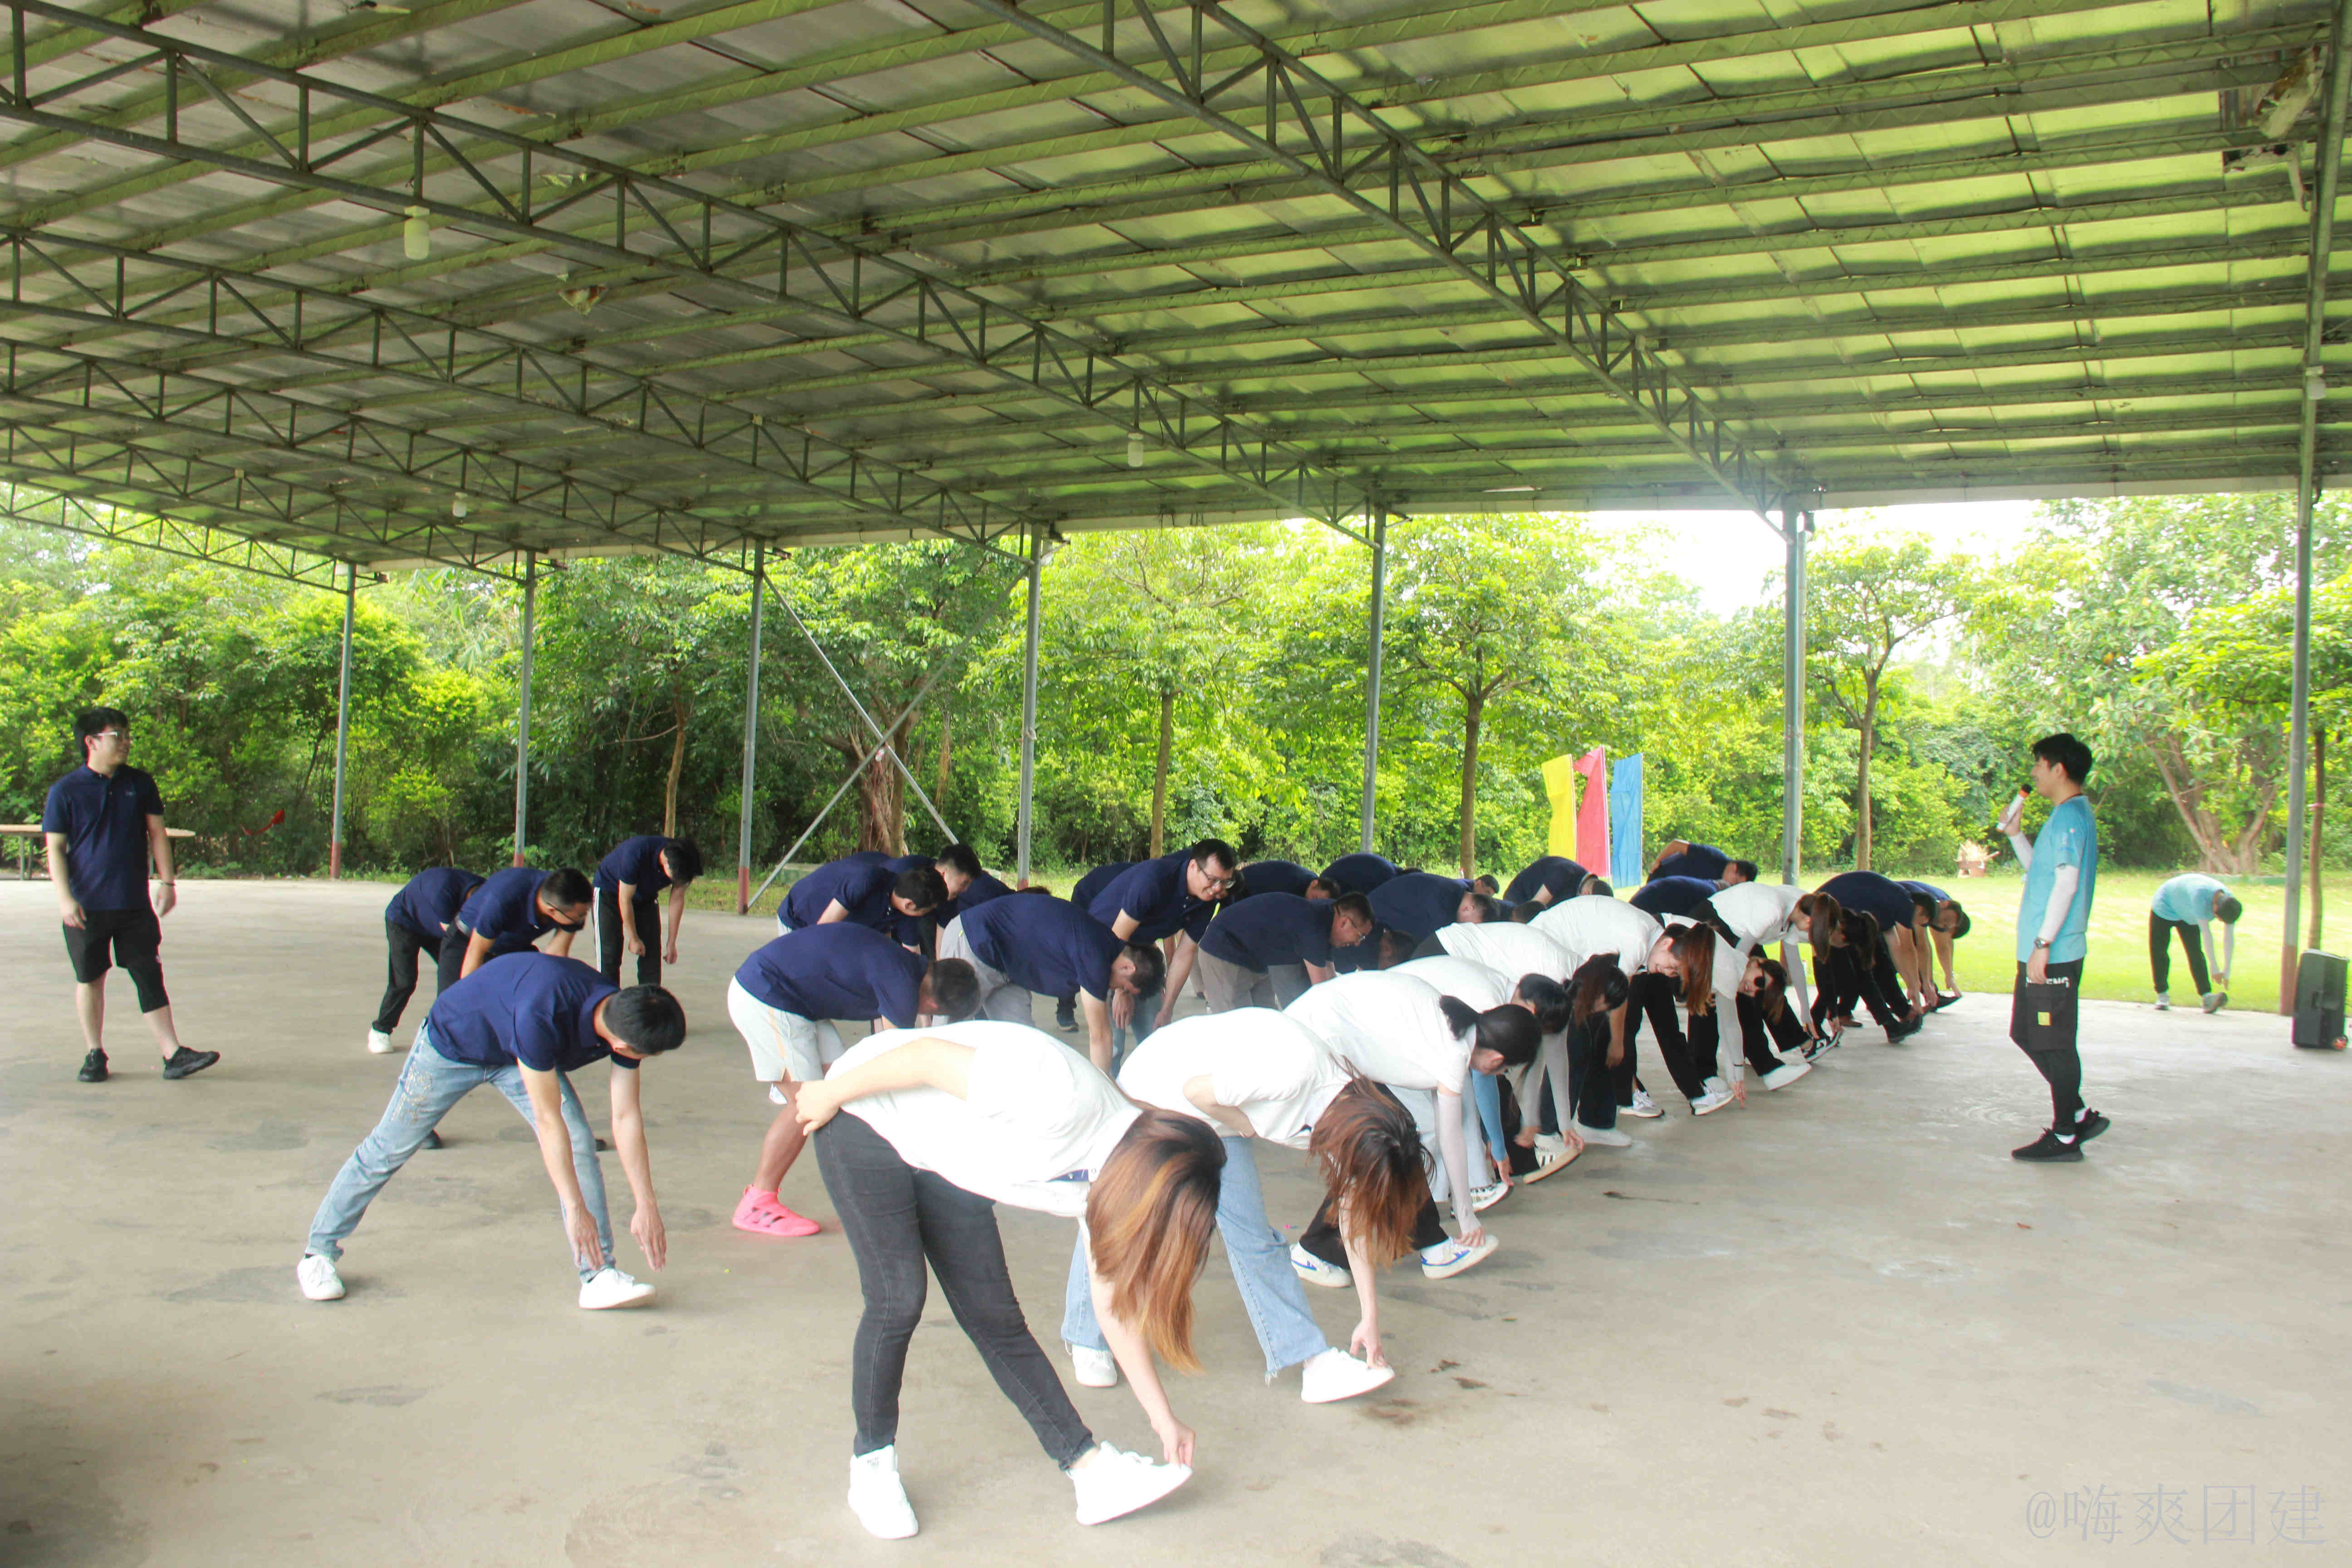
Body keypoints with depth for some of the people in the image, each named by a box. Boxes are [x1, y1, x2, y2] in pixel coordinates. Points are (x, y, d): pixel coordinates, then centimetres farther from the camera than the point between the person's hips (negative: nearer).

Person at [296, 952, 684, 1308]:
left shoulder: (624, 1019, -25)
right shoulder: (540, 1015, -45)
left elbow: (626, 1118, -17)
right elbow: (547, 1120, -38)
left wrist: (646, 1206, -18)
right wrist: (576, 1209, -34)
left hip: (522, 1055, 5)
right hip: (451, 1044, -5)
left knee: (580, 1143, -13)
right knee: (388, 1150, 7)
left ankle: (600, 1276, -10)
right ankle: (319, 1253, 29)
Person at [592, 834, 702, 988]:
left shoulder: (682, 863, -24)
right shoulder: (635, 854, -39)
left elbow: (677, 900, -11)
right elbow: (625, 900, -27)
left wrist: (671, 943, -8)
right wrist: (634, 939, -17)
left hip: (645, 897, 4)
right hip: (609, 893, -4)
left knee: (652, 952, -5)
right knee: (609, 953, -11)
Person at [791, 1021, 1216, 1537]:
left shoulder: (1110, 1176, -9)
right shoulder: (1066, 1102, -37)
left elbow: (1114, 1301, 1)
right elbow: (929, 1055, -30)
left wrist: (1161, 1416, 4)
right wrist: (830, 1094, -17)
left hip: (945, 1162, 6)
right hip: (867, 1118, -6)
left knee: (996, 1316, 1)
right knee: (898, 1300, -13)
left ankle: (1092, 1472, 4)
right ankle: (870, 1467, 6)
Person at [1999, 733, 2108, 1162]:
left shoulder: (2069, 816, -15)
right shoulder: (2072, 814, 17)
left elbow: (2067, 883, -21)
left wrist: (2043, 943, -23)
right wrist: (2016, 834, 16)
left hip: (2053, 955, -10)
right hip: (2046, 952, 10)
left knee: (2053, 1045, -2)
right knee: (2026, 1034, 16)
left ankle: (2065, 1137, 7)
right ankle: (2079, 1116, 22)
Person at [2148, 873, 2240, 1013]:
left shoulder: (2229, 902, -23)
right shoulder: (2200, 894, -42)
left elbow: (2230, 939, -18)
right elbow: (2206, 932, -40)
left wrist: (2227, 973, -19)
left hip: (2187, 916, 5)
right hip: (2165, 907, -5)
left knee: (2195, 953, -10)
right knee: (2158, 952, -6)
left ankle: (2206, 997, -19)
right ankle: (2162, 994, 5)